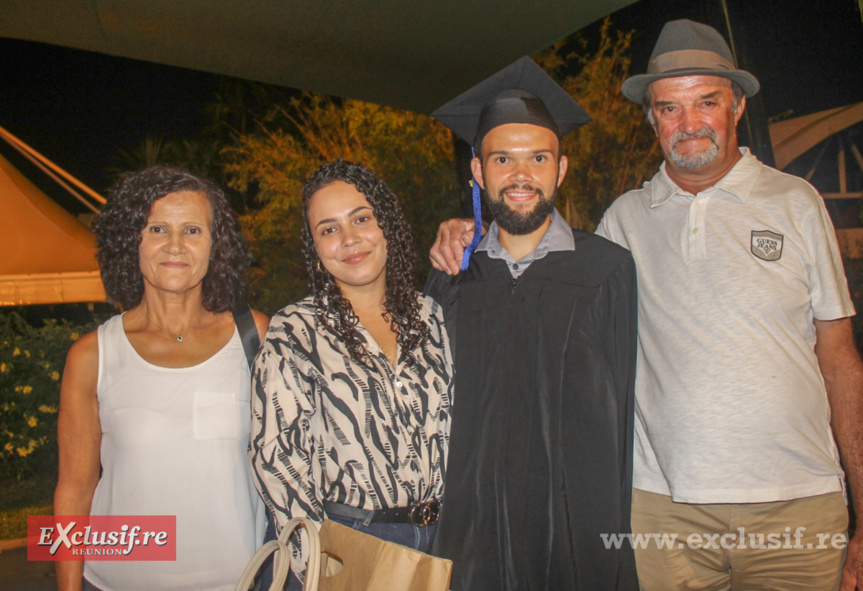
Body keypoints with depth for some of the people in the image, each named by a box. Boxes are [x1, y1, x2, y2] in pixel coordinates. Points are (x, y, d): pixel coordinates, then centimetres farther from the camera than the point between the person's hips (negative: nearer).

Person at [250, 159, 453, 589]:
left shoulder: (428, 316, 3)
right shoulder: (296, 331, -8)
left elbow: (450, 424, 9)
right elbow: (274, 455, -10)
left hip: (435, 537, 4)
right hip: (341, 542, -3)